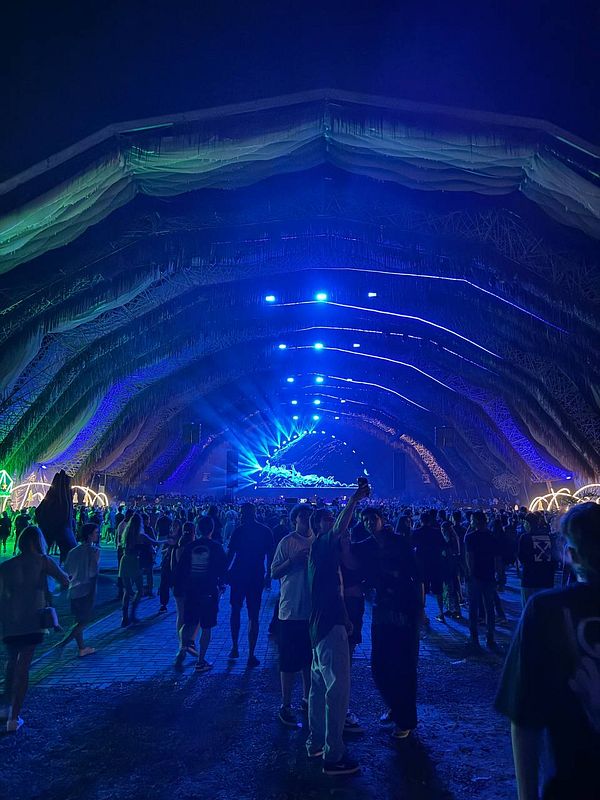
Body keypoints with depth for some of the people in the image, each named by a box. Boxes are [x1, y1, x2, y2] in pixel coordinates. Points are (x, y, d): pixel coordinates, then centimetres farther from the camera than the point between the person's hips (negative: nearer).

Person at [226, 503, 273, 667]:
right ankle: (251, 655, 2)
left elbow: (229, 554, -7)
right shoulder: (265, 531, 0)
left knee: (235, 611, 18)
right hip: (257, 578, 1)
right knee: (253, 616, 4)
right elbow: (270, 555, 3)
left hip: (238, 576, -1)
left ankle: (234, 648, 21)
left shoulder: (239, 530, -7)